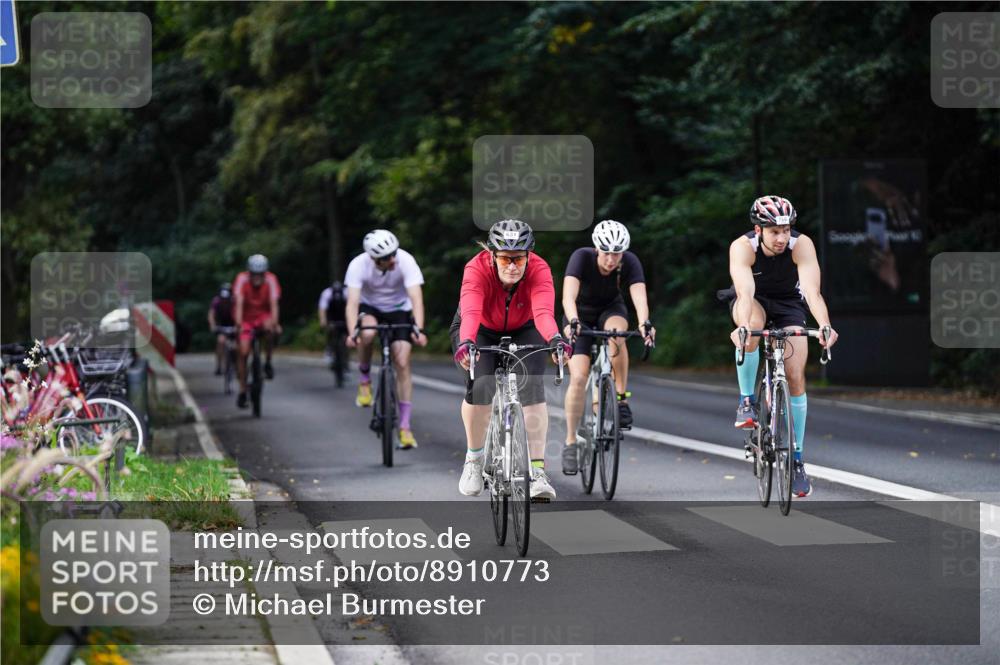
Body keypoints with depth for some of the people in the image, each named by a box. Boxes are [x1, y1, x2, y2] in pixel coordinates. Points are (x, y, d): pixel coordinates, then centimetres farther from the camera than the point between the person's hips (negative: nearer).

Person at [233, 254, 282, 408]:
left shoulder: (270, 280, -20)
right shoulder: (242, 279, -22)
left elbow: (273, 303, -28)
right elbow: (239, 303, -30)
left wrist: (275, 324, -42)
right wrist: (238, 325, -43)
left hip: (263, 315, 0)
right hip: (246, 318, 0)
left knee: (269, 328, -35)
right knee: (243, 352, -11)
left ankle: (267, 362, -13)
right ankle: (242, 391, 0)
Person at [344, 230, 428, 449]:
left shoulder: (405, 261, -29)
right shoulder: (358, 265, -28)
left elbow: (416, 298, -36)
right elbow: (352, 302, -34)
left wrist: (419, 329, -51)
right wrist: (352, 332, -50)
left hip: (399, 310, 0)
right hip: (370, 308, 0)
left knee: (402, 365, -12)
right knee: (367, 333, -36)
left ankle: (405, 427, -6)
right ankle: (364, 380, -10)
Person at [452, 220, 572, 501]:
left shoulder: (539, 270, -32)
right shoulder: (477, 269, -34)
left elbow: (544, 312, -48)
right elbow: (470, 312, -49)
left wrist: (555, 340, -68)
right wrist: (466, 343, -69)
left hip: (523, 330, 1)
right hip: (481, 331, -1)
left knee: (532, 386, -20)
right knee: (480, 386, -22)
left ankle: (537, 470, -17)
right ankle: (473, 458, 2)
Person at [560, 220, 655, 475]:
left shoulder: (630, 262, -25)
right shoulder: (582, 257, -30)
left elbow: (639, 296, -38)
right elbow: (569, 295, -43)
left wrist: (645, 323, -58)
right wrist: (572, 322, -62)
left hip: (611, 309, 1)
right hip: (581, 314, -1)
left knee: (616, 333, -36)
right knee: (578, 377, -16)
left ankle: (622, 398, -21)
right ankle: (571, 442, -5)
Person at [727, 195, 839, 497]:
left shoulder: (801, 245, -29)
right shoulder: (742, 247, -31)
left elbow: (812, 290, -41)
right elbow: (745, 292, -44)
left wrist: (825, 326, -59)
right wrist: (742, 326, -64)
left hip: (789, 305, 1)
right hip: (755, 302, -1)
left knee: (796, 377, -11)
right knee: (753, 321, -38)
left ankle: (796, 459, -1)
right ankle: (747, 401, -21)